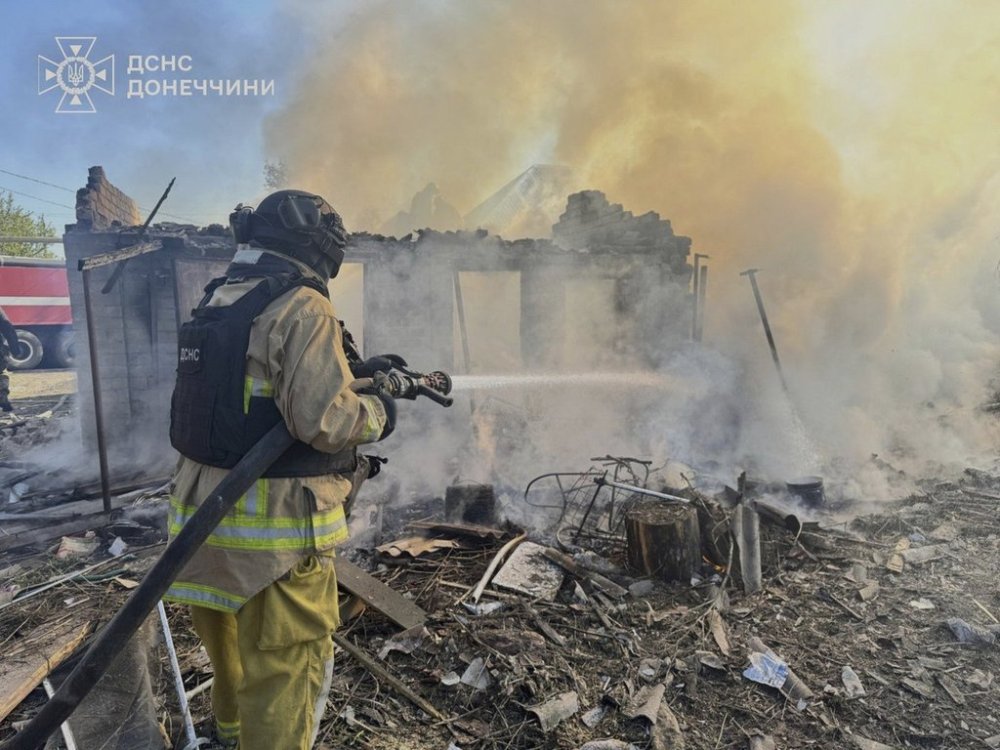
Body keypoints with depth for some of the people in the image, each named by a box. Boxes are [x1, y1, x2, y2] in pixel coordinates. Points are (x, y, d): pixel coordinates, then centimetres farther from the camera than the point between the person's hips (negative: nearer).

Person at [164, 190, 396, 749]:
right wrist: (377, 413, -5)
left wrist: (354, 375, 14)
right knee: (286, 673, 9)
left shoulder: (216, 304, 10)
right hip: (275, 529, -9)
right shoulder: (302, 308, -17)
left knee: (234, 654, 30)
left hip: (203, 515, 9)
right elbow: (324, 419, -25)